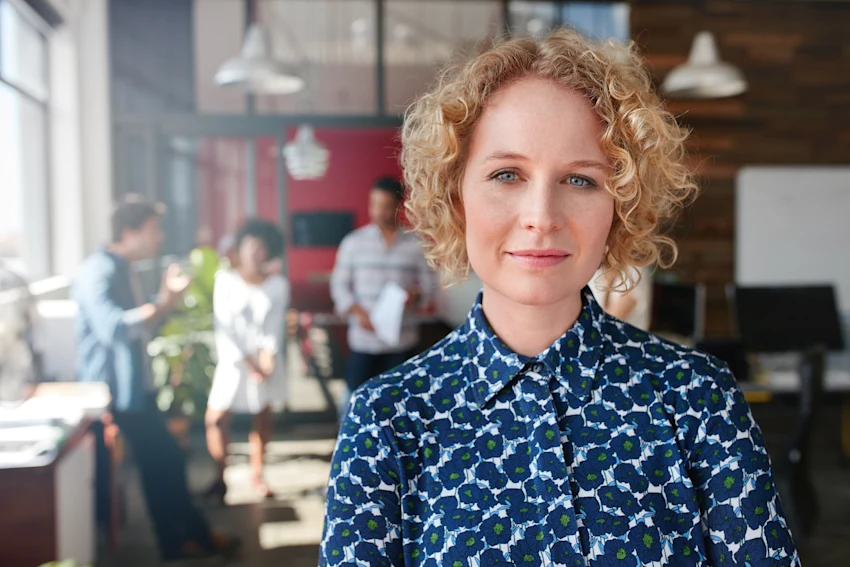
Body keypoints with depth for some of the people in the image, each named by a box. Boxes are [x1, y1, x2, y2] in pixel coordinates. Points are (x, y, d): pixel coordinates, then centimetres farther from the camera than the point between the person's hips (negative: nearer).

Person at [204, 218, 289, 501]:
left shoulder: (278, 285, 0)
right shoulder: (225, 280, -4)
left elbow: (275, 328, -3)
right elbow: (224, 327, -8)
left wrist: (267, 358, -18)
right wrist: (247, 362, -13)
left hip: (266, 361, 1)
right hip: (234, 360, -1)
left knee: (262, 416, 6)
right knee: (217, 416, -6)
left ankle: (257, 474, 19)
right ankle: (220, 478, 5)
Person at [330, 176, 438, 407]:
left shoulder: (416, 244, 1)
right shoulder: (353, 242, 2)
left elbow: (430, 285, 3)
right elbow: (339, 284, 2)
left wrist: (416, 296, -20)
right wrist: (359, 313, -14)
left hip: (402, 342, 0)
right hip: (363, 340, 0)